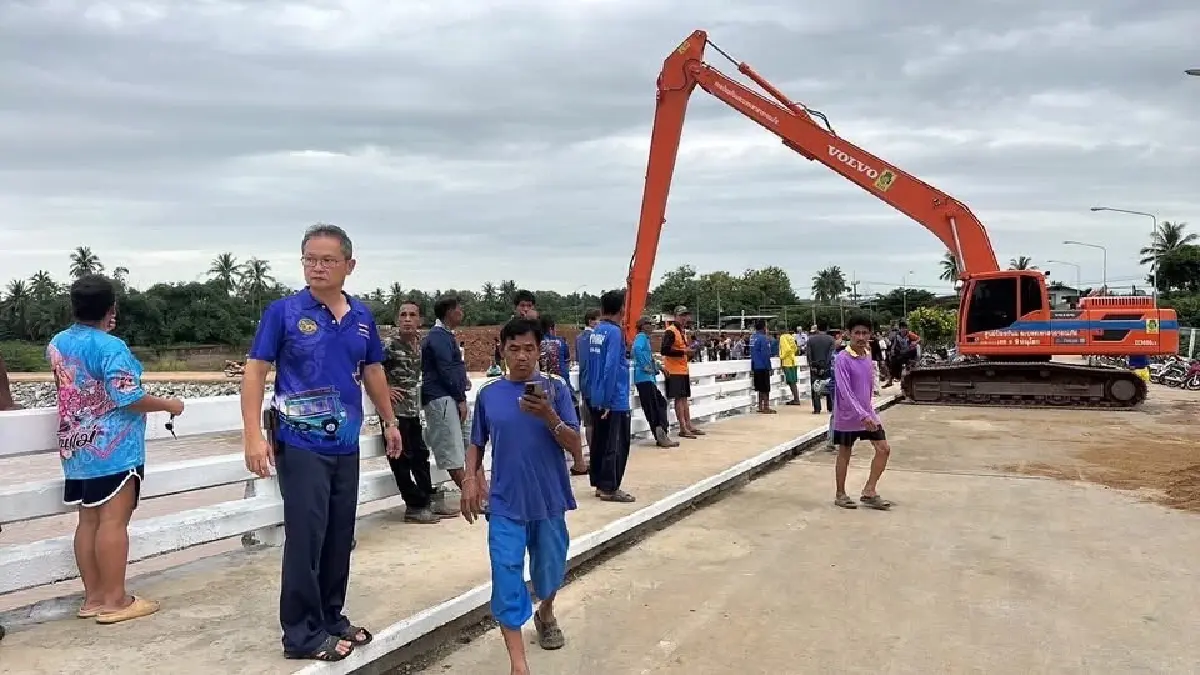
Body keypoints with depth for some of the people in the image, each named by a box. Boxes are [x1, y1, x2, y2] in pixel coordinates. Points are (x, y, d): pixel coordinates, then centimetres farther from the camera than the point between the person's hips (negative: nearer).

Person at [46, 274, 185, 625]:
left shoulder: (57, 343, 8)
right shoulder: (110, 347, -17)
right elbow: (128, 398, -21)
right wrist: (168, 405, -6)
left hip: (76, 448, 8)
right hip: (113, 448, -8)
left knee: (88, 520, 11)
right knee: (113, 521, -4)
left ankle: (93, 597, 17)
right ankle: (114, 601, 0)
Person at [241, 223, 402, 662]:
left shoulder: (362, 317, 6)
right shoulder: (284, 311, -7)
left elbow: (373, 371, 19)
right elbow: (255, 371, -9)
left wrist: (389, 422, 24)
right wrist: (254, 435, -17)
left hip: (347, 446, 5)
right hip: (300, 445, -5)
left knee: (340, 538, 13)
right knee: (306, 538, -3)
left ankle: (331, 618, 28)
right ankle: (302, 634, 9)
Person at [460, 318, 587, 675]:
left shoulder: (555, 388, -6)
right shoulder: (488, 394, 0)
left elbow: (575, 448, -10)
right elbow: (476, 444, 11)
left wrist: (547, 415, -25)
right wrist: (470, 479, -7)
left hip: (549, 501, 0)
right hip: (505, 504, 0)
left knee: (550, 572, 16)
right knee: (507, 578, -6)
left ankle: (546, 614, 48)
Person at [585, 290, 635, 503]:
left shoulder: (595, 332, 9)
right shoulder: (614, 333, -15)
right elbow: (611, 368, -21)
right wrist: (608, 401, -19)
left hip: (597, 399, 8)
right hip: (615, 399, -8)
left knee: (600, 442, 14)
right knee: (616, 445, -1)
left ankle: (600, 483, 21)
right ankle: (610, 488, 2)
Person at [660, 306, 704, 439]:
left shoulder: (681, 331, 17)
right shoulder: (670, 331, -13)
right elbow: (665, 350, -23)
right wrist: (683, 352, -24)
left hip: (683, 370, 9)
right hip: (674, 371, -9)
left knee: (685, 398, 11)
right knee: (679, 398, -6)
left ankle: (688, 425, 15)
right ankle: (683, 429, -4)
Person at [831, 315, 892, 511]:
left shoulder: (867, 355, 4)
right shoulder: (842, 359, -18)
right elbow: (845, 392, -25)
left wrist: (869, 410, 18)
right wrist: (862, 416, -31)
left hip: (868, 412, 7)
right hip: (848, 414, -7)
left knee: (884, 449, 3)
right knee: (844, 454, 6)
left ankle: (869, 492, 11)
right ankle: (840, 495, 20)